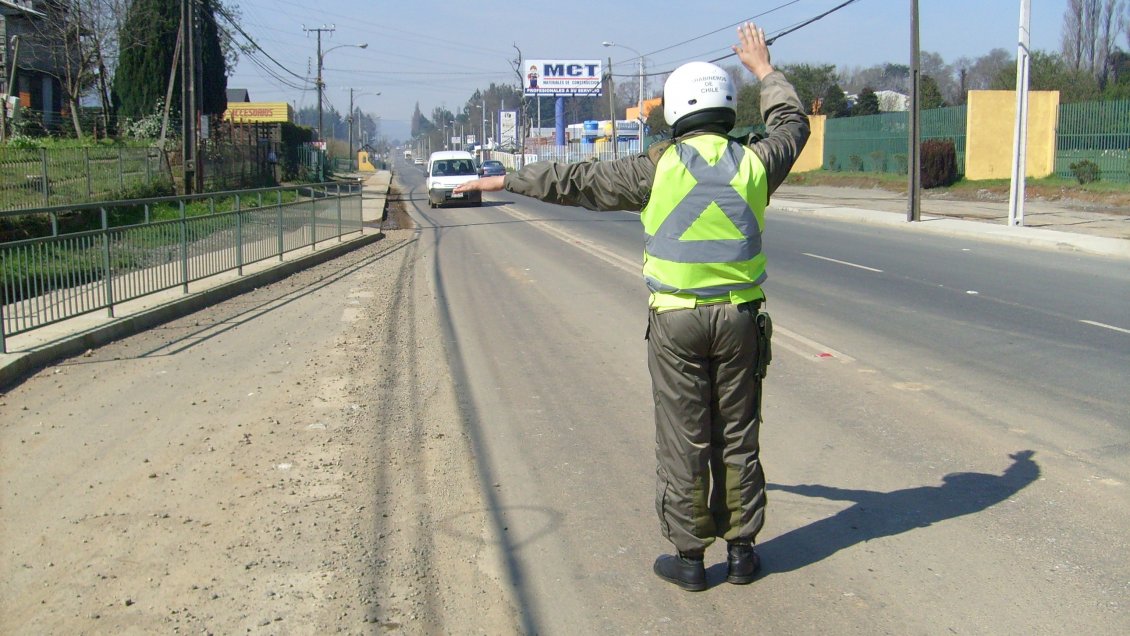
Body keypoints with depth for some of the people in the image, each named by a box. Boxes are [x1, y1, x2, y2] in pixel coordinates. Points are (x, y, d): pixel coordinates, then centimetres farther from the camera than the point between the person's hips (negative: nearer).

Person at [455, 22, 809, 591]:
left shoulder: (658, 167, -7)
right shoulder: (753, 162, 0)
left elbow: (578, 181, 1)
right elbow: (792, 124, 23)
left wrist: (506, 181, 13)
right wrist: (765, 71, 36)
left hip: (676, 321, -2)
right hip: (740, 316, 3)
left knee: (683, 440, 5)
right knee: (738, 439, 12)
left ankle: (689, 557, 13)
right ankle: (742, 551, 20)